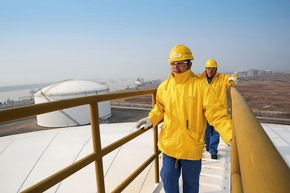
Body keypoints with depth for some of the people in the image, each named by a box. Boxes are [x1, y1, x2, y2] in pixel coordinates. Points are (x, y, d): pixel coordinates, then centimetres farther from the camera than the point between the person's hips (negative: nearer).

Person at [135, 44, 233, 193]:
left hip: (191, 146, -2)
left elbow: (217, 115, -17)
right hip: (169, 144, 3)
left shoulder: (200, 86, -16)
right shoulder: (164, 86, -3)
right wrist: (151, 119, -5)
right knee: (168, 178, 19)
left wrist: (231, 136, -29)